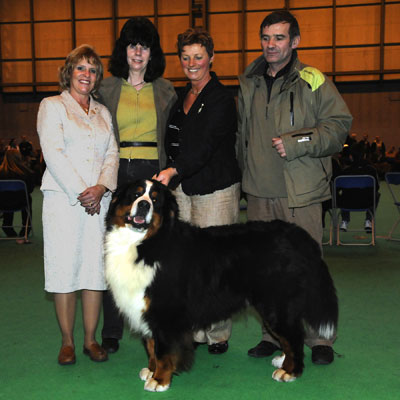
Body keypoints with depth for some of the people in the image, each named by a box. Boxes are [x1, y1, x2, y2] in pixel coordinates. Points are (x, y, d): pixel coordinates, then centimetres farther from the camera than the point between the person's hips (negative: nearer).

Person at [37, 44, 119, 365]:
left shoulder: (103, 112, 18)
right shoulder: (52, 106, 5)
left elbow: (112, 154, 10)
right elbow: (53, 153, -6)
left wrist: (101, 187, -8)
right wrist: (79, 192, -12)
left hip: (99, 200, 4)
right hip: (63, 200, -3)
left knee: (97, 267, 2)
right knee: (65, 267, -2)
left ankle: (91, 339, 12)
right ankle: (67, 341, 9)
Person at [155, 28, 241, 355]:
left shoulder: (221, 98, -7)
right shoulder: (181, 97, 16)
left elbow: (206, 145, -19)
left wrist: (173, 171, -31)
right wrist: (170, 173, 13)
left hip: (216, 190, -6)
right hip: (182, 187, 7)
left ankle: (218, 334, 11)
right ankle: (194, 331, 16)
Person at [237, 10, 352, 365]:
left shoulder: (313, 82, -1)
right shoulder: (249, 84, 13)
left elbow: (339, 124, -4)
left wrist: (296, 142, -14)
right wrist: (245, 173, 17)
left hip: (300, 192, -4)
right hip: (259, 192, 5)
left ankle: (319, 338, 14)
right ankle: (273, 335, 24)